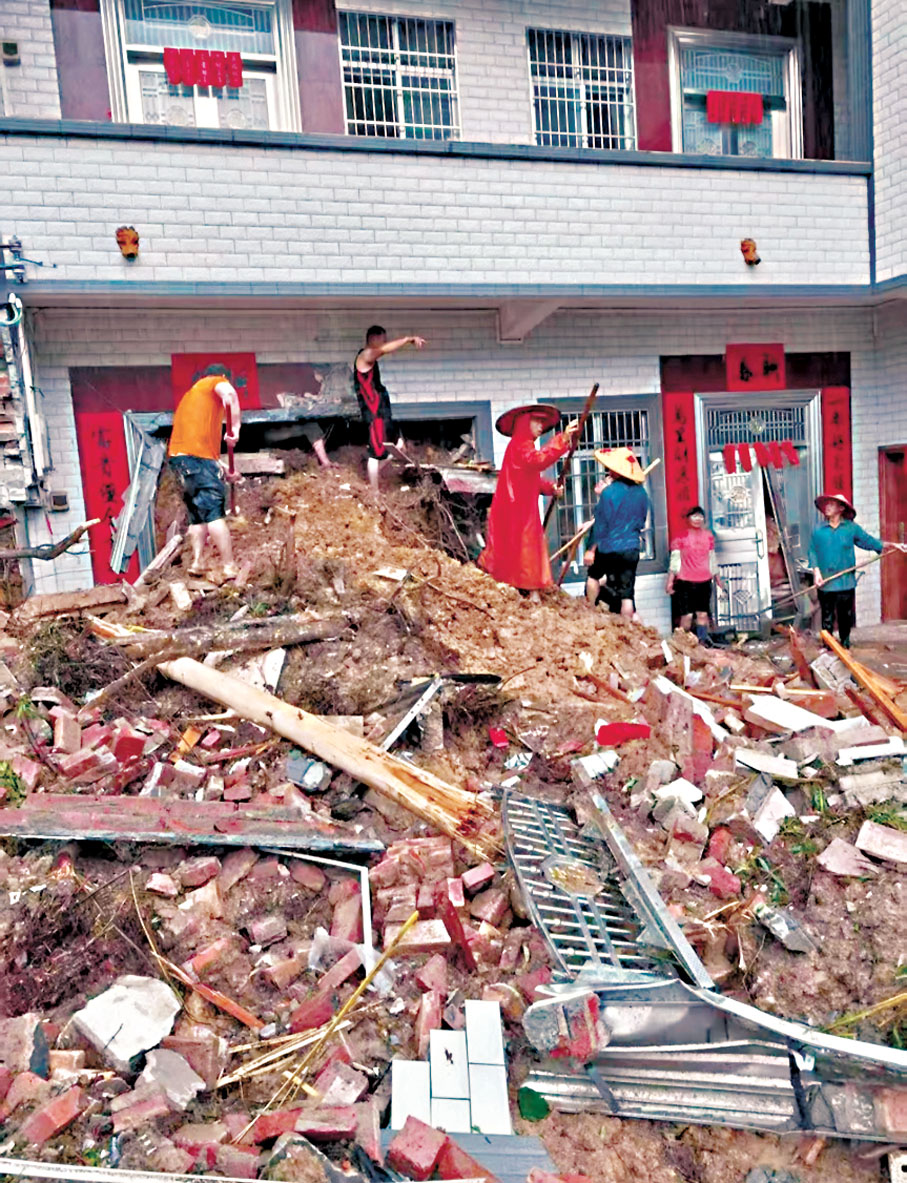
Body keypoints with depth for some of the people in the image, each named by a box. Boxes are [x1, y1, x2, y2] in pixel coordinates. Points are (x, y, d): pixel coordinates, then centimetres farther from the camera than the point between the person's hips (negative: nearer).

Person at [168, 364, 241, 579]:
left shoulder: (191, 394, 34)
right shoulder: (217, 382, 10)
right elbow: (229, 393, -16)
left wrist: (216, 462, 34)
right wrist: (234, 427, -12)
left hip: (178, 455, 8)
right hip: (197, 456, -8)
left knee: (197, 516, 12)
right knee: (215, 513, -14)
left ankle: (196, 563, 3)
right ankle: (230, 568, -18)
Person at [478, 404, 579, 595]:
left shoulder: (525, 446, 21)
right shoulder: (520, 445, -13)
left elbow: (533, 479, 20)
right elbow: (539, 460, -34)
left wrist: (550, 487, 2)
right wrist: (563, 438, -39)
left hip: (524, 509, 10)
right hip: (517, 509, -10)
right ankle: (533, 593, -2)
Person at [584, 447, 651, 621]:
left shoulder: (609, 492, -16)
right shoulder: (641, 493, 3)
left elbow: (601, 525, -11)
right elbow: (641, 523, 14)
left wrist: (592, 549, -1)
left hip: (609, 549, -4)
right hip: (633, 548, 5)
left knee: (593, 575, 25)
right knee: (627, 595, 7)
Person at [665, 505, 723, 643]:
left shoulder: (708, 536, 12)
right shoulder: (681, 537, -1)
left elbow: (712, 559, 20)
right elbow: (674, 560, -3)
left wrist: (716, 577, 23)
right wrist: (670, 581, -8)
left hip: (704, 581, 4)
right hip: (685, 581, -4)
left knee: (703, 614, 4)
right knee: (687, 615, -8)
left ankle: (703, 641, 10)